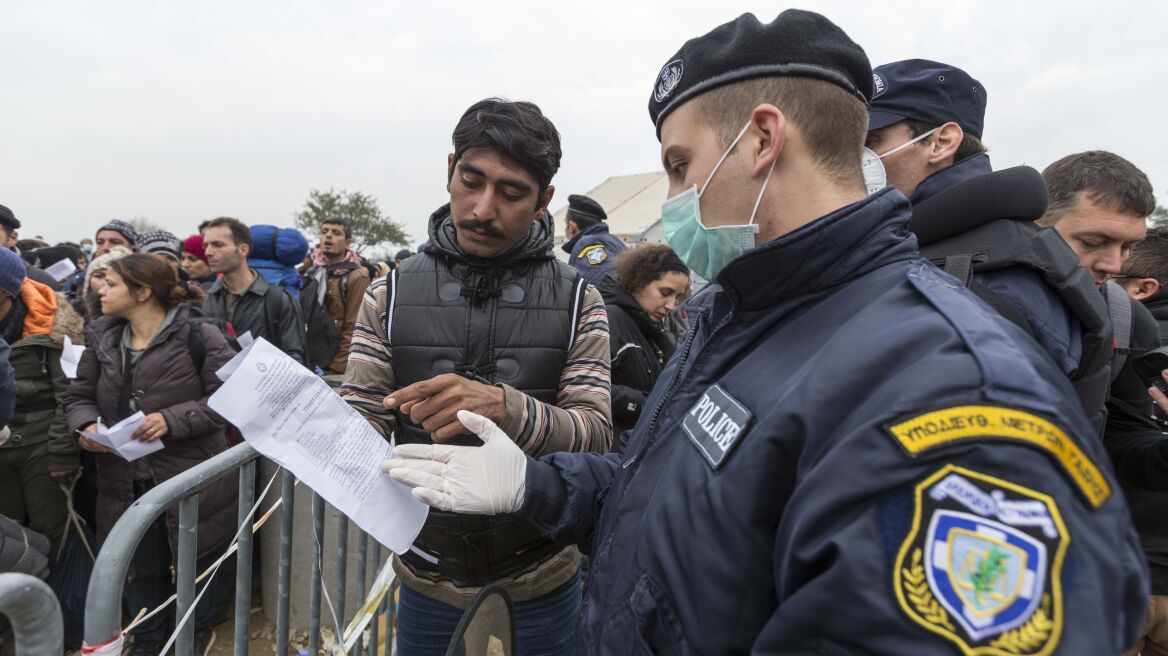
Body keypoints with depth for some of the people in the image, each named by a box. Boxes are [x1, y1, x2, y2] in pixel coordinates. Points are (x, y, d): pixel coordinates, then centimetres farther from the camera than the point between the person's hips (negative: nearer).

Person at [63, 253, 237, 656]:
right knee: (139, 565, 18)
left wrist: (173, 419, -24)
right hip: (125, 480, 5)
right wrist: (86, 425, -9)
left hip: (191, 476, -5)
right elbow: (79, 395, 12)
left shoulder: (198, 336, -13)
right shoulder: (103, 339, 6)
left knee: (197, 560, 13)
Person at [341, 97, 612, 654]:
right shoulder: (391, 295, -3)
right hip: (427, 581, 1)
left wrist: (506, 409, -34)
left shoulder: (578, 302, -7)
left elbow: (596, 435, -15)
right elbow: (359, 419, -6)